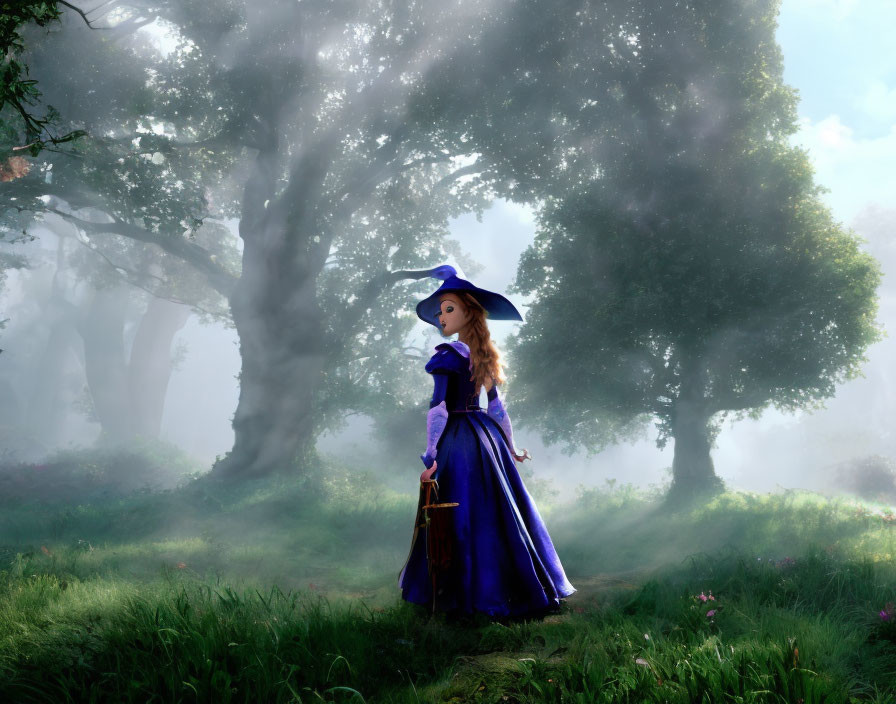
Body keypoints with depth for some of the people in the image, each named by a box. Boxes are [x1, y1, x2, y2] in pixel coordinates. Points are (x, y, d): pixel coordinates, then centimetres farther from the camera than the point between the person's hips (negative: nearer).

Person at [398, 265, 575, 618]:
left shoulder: (447, 355, -13)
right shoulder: (484, 357, 10)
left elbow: (437, 408, -18)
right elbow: (496, 406, 16)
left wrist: (431, 454, -19)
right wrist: (510, 446, 23)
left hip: (458, 440, -8)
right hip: (487, 436, 8)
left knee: (462, 517, 0)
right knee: (500, 510, 14)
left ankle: (470, 591, 7)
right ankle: (523, 585, 22)